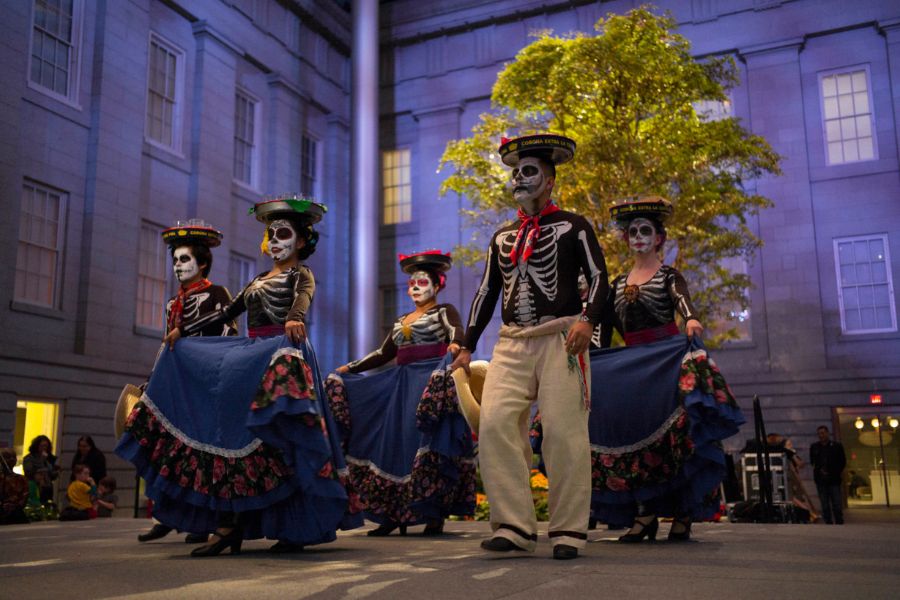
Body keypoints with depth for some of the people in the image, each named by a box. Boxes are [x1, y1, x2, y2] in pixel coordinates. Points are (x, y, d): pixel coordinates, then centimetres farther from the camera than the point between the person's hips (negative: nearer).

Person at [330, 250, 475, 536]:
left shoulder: (444, 311, 5)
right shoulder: (401, 321, 23)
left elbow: (456, 330, -16)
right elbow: (383, 354, 24)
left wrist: (454, 344, -39)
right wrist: (350, 368, 20)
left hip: (433, 383, -6)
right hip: (402, 383, 6)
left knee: (429, 446, -14)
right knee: (394, 444, 0)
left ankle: (435, 515, -9)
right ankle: (394, 514, 5)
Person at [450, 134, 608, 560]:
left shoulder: (573, 226, 8)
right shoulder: (503, 237, 21)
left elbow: (599, 276, 1)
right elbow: (487, 292, 21)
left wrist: (587, 320, -16)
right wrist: (467, 346, 15)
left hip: (559, 340, -4)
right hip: (511, 343, 5)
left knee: (563, 433, -7)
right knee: (494, 423, -11)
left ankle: (568, 531, 5)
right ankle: (514, 527, -5)